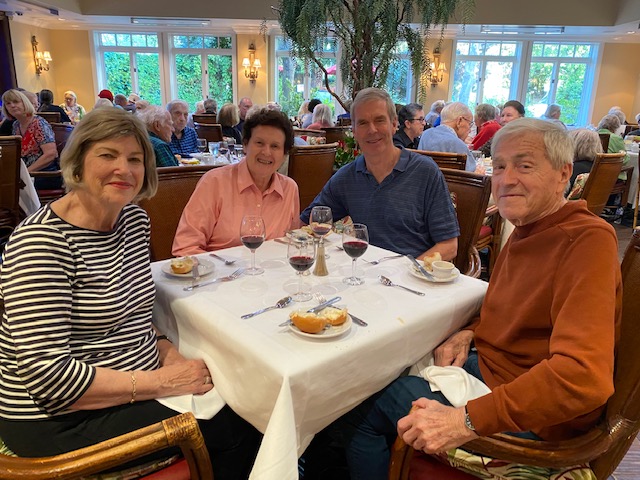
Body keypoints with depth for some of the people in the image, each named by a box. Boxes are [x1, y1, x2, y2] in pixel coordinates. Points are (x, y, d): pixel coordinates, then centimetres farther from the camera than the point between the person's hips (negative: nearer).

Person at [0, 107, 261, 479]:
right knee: (235, 432, -13)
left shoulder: (135, 219, 3)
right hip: (64, 420, -7)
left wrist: (166, 350, -4)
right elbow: (46, 373, -24)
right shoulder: (42, 240, -21)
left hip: (138, 390, 7)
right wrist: (160, 383, -23)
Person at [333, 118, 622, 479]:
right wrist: (470, 332, -2)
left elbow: (585, 376, -34)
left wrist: (468, 421, -35)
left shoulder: (587, 240, -25)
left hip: (530, 420, -9)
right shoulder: (527, 229, 5)